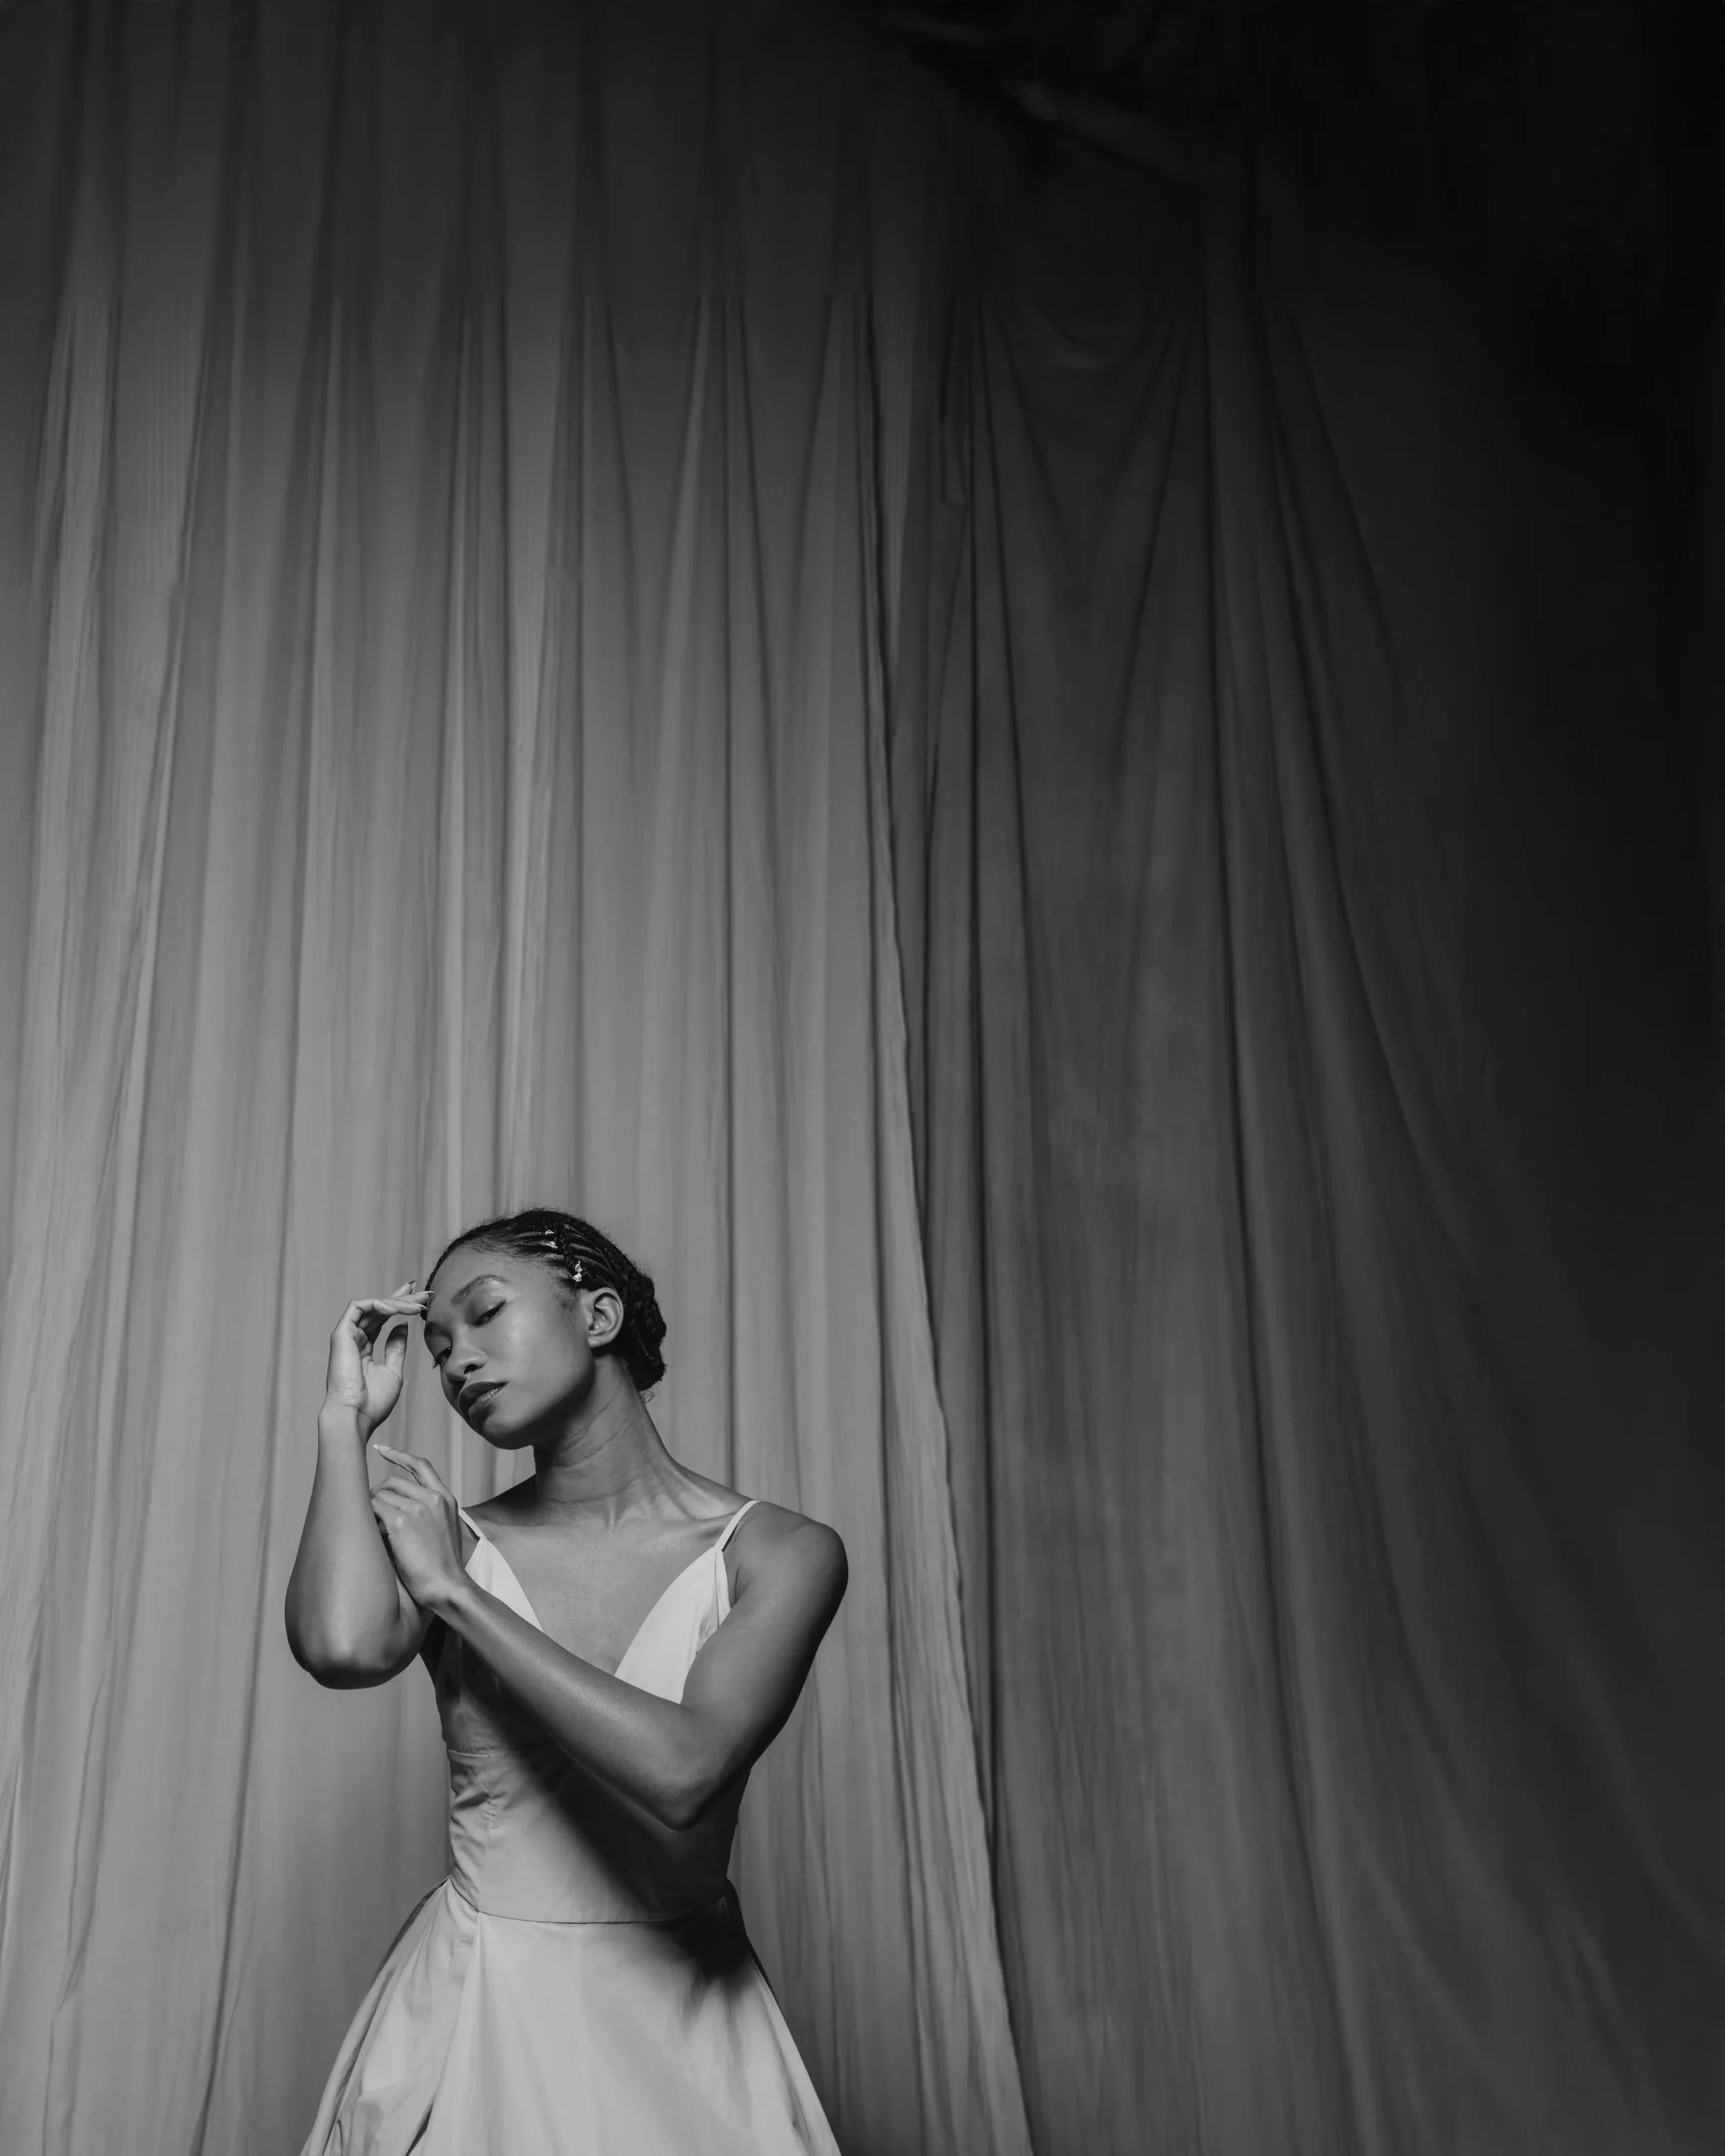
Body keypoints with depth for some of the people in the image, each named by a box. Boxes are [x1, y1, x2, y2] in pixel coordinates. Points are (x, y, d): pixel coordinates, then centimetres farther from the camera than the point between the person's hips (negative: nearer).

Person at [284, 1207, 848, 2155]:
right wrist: (347, 1418, -13)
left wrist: (458, 1593, -18)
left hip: (682, 2017, -1)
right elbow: (341, 1647, -26)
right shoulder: (444, 1538, -5)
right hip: (475, 2013, 2)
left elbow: (683, 1771, -26)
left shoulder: (780, 1552, -12)